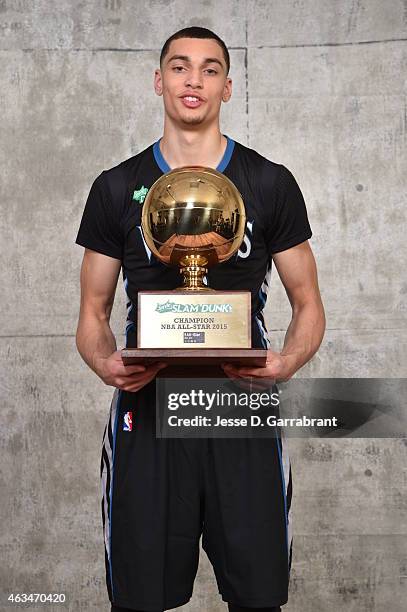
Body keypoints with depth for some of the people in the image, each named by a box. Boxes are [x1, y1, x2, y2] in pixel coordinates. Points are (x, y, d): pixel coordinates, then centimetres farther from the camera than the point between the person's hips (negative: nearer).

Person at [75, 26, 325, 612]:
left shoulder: (271, 184, 5)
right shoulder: (117, 188, 6)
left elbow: (308, 304, 8)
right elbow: (93, 311, 10)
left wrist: (288, 361, -14)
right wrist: (106, 363, -13)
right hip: (147, 409, 0)